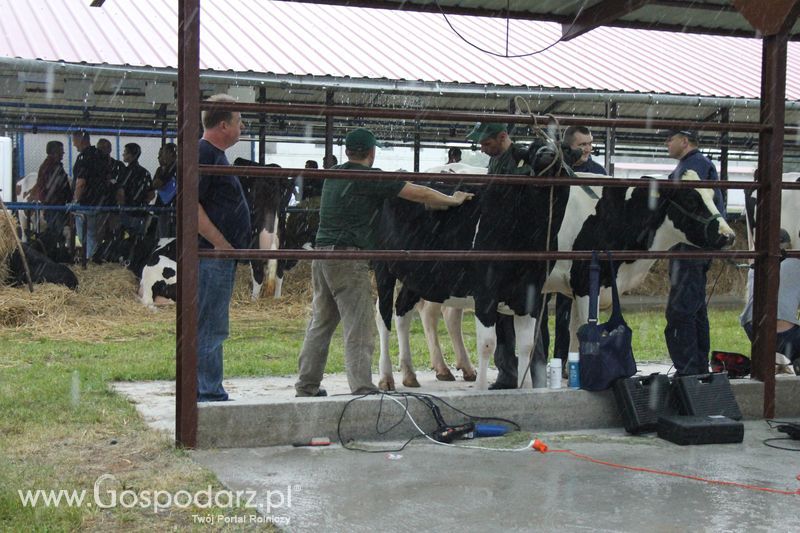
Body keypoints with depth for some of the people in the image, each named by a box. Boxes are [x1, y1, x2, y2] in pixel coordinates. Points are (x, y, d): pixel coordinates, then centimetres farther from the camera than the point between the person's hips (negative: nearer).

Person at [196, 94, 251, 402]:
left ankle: (206, 391, 23)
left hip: (222, 254, 11)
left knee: (212, 329, 15)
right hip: (212, 254, -11)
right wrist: (221, 244, -22)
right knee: (210, 328, -7)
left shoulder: (215, 155, 19)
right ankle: (210, 394, -2)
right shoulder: (203, 154, -13)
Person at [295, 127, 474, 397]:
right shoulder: (372, 178, -7)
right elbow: (421, 195, -6)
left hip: (322, 254, 8)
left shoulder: (332, 176, 15)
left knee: (320, 323, 15)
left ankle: (307, 386, 21)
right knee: (359, 329, -6)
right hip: (348, 258, -8)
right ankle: (363, 390, -8)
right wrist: (454, 200, 8)